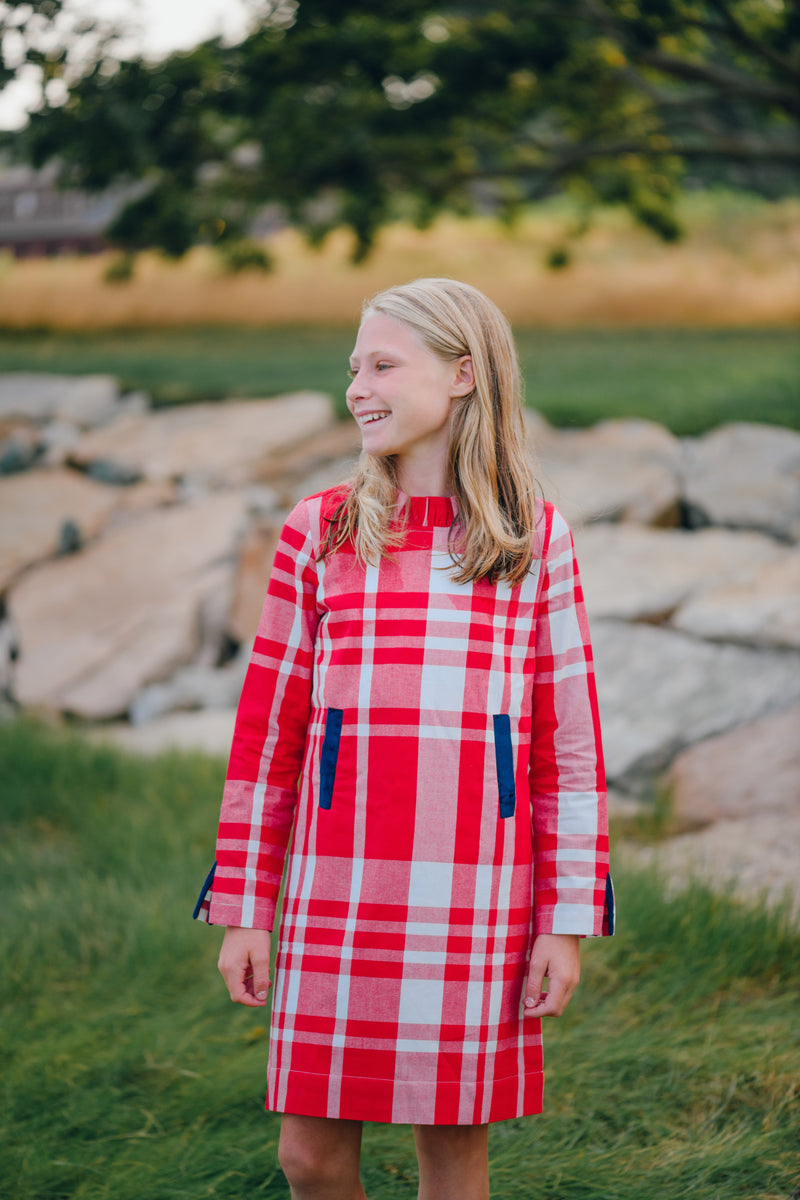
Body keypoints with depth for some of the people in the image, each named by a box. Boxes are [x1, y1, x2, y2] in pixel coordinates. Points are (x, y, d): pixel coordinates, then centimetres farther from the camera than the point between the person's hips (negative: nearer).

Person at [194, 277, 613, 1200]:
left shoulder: (536, 540, 4)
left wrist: (569, 919, 0)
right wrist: (241, 911, 4)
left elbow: (570, 742, 4)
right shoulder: (319, 533, 6)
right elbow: (266, 732, 7)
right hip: (339, 898, 1)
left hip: (478, 901, -1)